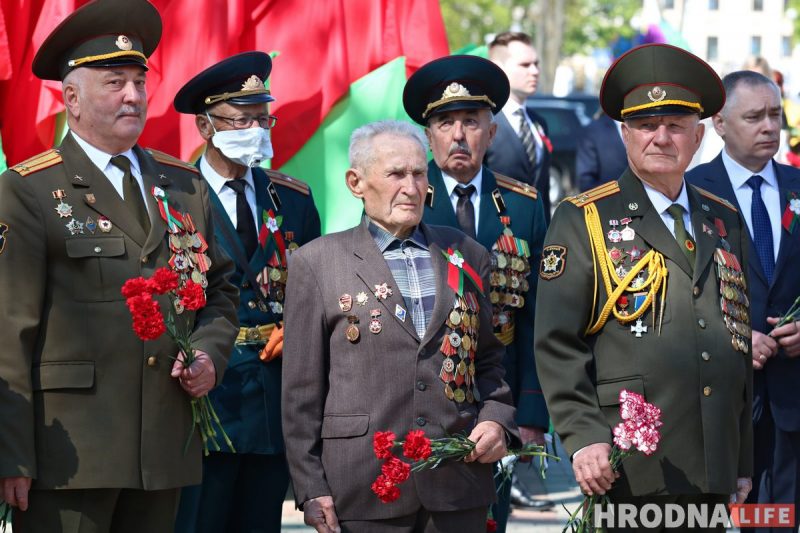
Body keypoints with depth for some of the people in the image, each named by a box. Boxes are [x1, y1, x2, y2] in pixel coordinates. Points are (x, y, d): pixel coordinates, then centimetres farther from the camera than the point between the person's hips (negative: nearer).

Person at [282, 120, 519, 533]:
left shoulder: (468, 257, 13)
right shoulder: (317, 263, 4)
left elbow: (489, 360, 21)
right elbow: (302, 390, 2)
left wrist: (496, 419, 1)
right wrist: (312, 488, -3)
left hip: (459, 485, 3)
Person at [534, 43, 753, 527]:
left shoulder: (726, 223, 16)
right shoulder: (583, 221, 2)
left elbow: (742, 343, 18)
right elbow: (557, 345, -5)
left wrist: (744, 460, 15)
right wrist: (583, 437, -16)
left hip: (713, 473, 4)